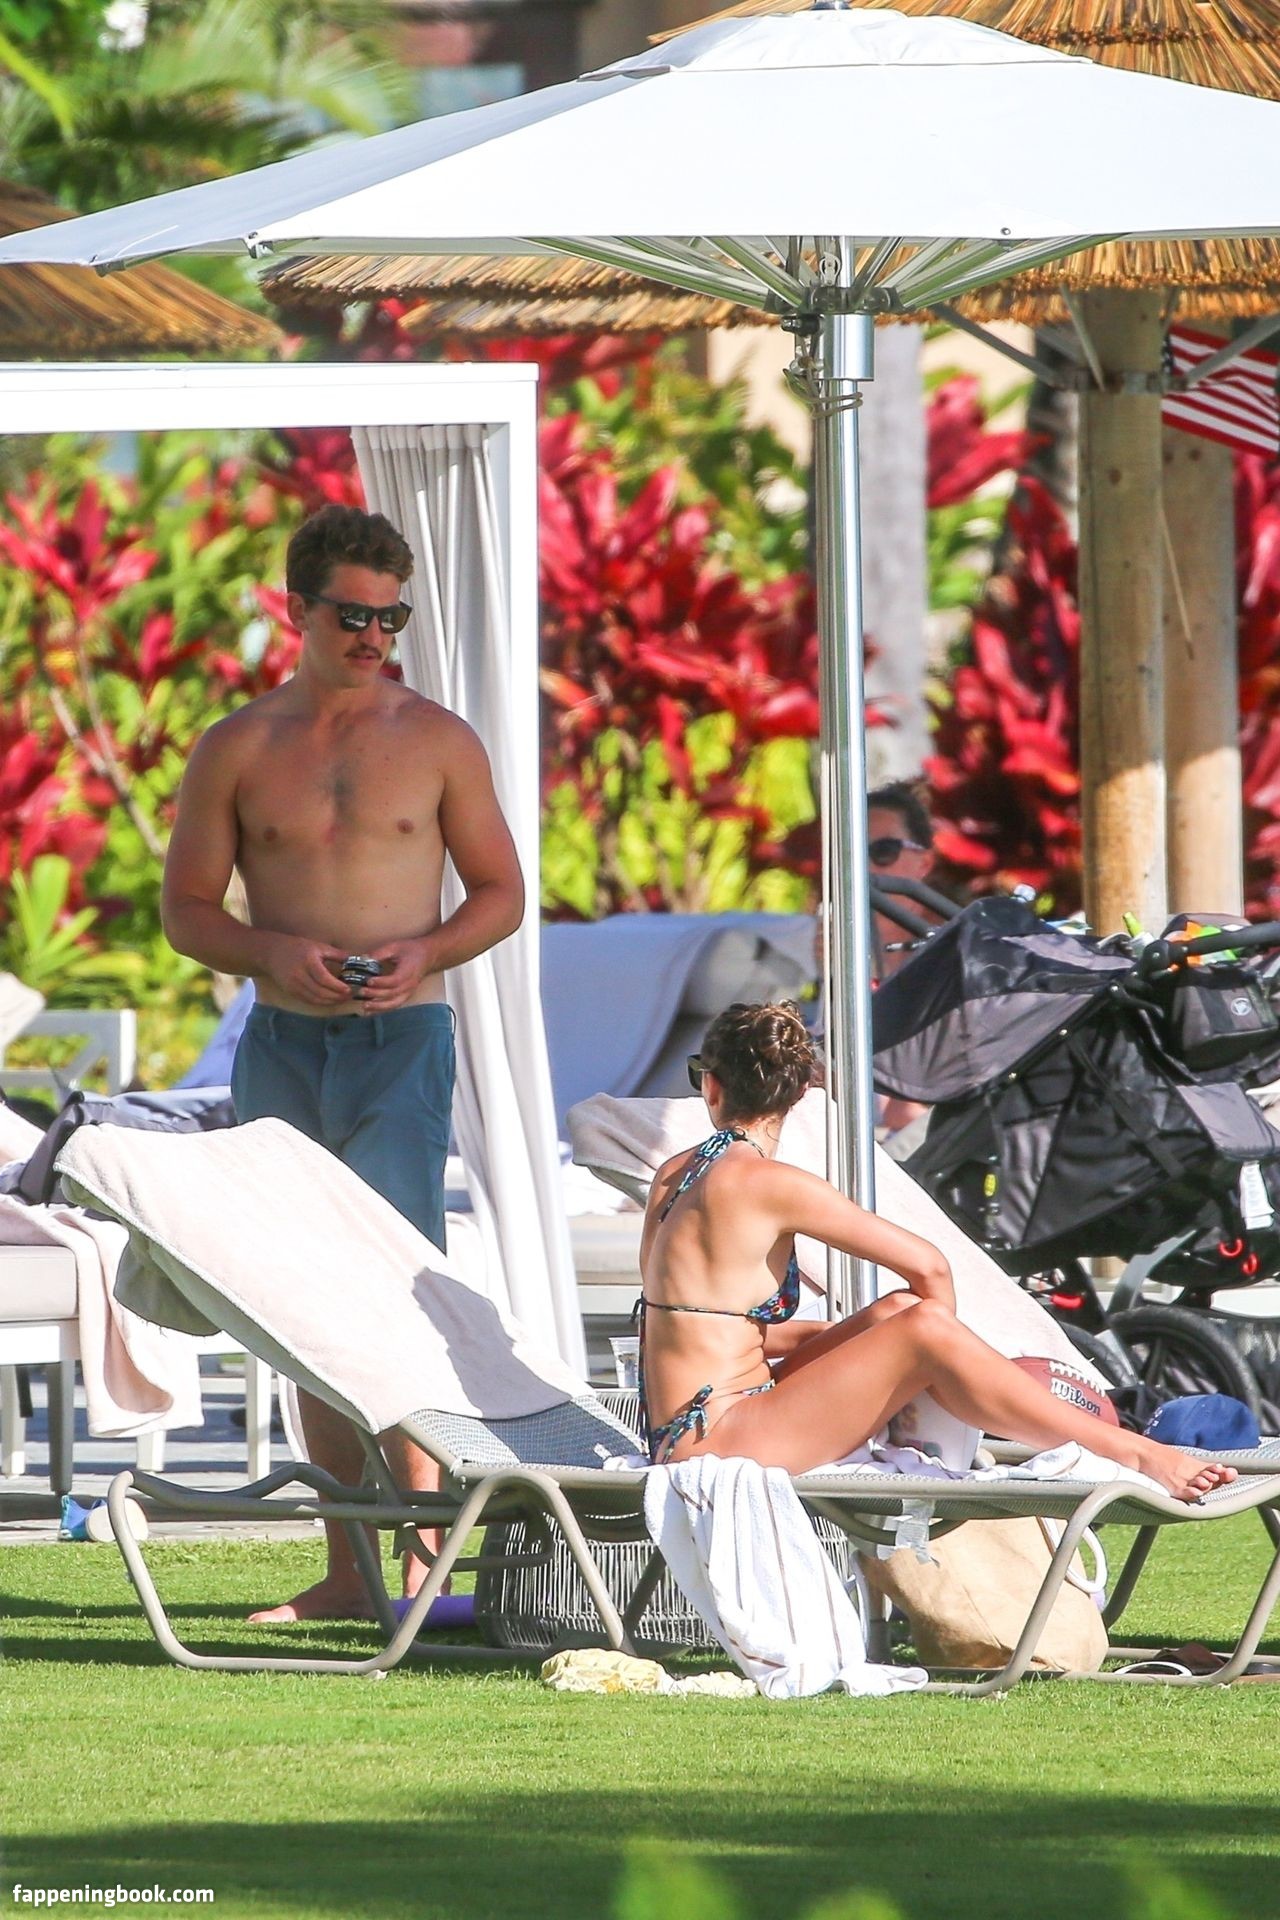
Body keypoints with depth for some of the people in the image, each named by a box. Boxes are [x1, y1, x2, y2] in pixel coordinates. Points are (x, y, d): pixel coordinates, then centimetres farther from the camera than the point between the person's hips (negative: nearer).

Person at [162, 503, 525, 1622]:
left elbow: (501, 891, 8)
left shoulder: (437, 742, 4)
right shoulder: (238, 749, 7)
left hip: (401, 1038, -3)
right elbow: (186, 906, 8)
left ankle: (419, 1555, -14)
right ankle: (350, 1569, 8)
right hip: (282, 1045, 3)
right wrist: (277, 954, -11)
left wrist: (424, 952, -11)